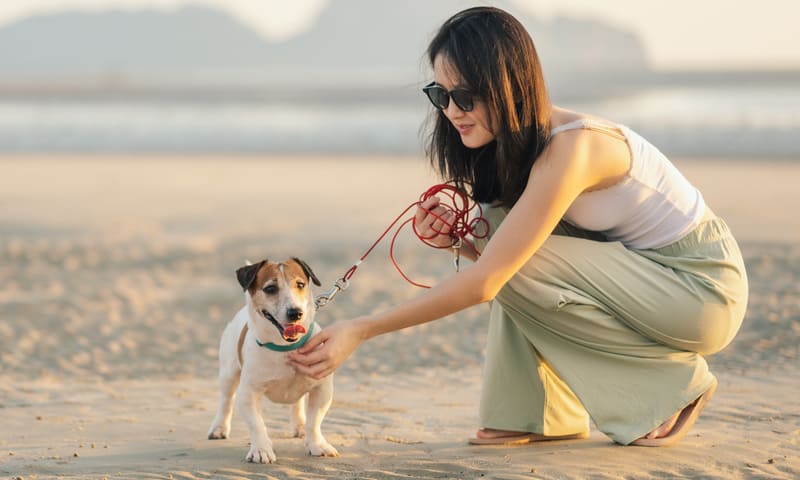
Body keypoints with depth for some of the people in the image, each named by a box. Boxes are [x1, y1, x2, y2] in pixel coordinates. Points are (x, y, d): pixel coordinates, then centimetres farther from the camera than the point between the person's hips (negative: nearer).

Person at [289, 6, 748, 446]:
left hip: (705, 286, -8)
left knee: (518, 265, -21)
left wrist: (361, 330, -31)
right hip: (644, 270, 8)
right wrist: (458, 237, -18)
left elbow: (484, 282, -31)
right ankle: (542, 416, -1)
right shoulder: (516, 141, -1)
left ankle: (677, 383, -7)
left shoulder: (570, 149, -29)